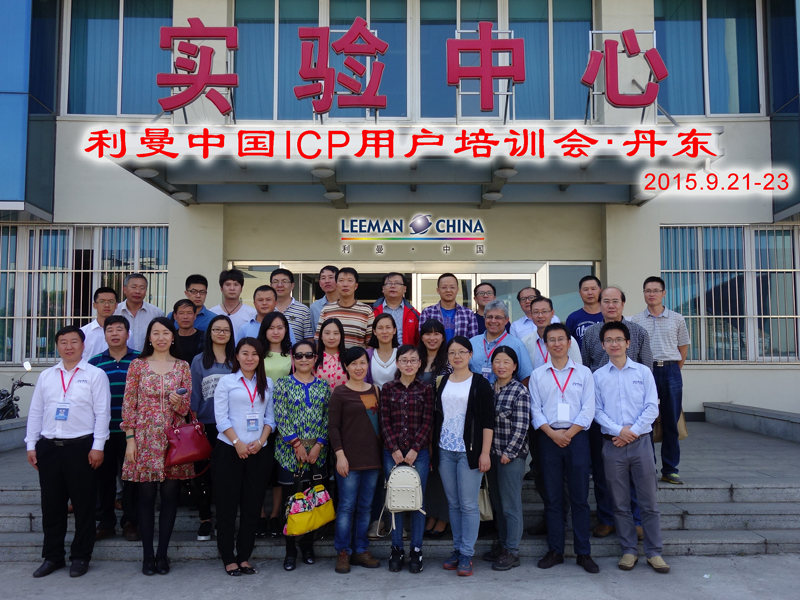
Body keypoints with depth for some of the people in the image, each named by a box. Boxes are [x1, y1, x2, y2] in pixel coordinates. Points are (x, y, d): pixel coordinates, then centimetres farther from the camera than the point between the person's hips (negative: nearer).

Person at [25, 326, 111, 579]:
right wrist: (31, 445, 8)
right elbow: (35, 412, 14)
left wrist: (97, 447, -10)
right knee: (51, 504, 11)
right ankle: (52, 556, 23)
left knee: (83, 504, 4)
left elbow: (102, 413, -5)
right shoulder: (46, 376, 12)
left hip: (81, 447, -4)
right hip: (48, 447, 4)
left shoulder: (95, 375, -1)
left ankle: (81, 557, 16)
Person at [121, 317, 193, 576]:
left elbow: (187, 406, 7)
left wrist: (179, 401, -16)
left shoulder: (182, 367, 7)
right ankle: (147, 554, 14)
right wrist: (130, 438, -3)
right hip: (145, 437, -1)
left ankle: (162, 554, 14)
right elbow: (128, 404, 3)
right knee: (146, 496, 2)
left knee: (170, 495, 3)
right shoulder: (137, 365, 5)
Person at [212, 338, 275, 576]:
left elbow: (270, 417, 8)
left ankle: (244, 556, 16)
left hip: (258, 452, 3)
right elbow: (221, 417, -5)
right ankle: (228, 558, 11)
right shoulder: (227, 381, 1)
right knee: (227, 505, 1)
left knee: (252, 505, 6)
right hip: (229, 450, -3)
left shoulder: (267, 384, 11)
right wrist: (237, 443, -13)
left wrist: (260, 441, -7)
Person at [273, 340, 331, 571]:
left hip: (317, 452, 2)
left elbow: (328, 419, 4)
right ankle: (290, 550, 13)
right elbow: (280, 418, -6)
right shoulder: (283, 384, 0)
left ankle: (308, 545, 23)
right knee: (291, 500, 1)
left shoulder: (323, 385, 8)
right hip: (290, 452, -2)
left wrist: (318, 446, -6)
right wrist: (297, 444, -11)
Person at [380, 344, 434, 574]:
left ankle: (416, 550, 15)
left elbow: (428, 422, -2)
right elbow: (384, 421, 1)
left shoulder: (426, 389, 3)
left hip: (418, 453, -1)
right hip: (392, 453, 1)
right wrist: (394, 449, -8)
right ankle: (396, 549, 17)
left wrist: (415, 450, -9)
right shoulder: (387, 388, 5)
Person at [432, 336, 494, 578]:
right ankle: (457, 549, 21)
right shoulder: (441, 383, 11)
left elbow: (488, 421, -5)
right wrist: (432, 448, 9)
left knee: (468, 504, -2)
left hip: (469, 451, -4)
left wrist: (485, 453, -11)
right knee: (453, 503, 10)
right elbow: (436, 417, 14)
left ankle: (467, 554, 6)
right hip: (445, 451, 4)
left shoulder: (480, 384, -2)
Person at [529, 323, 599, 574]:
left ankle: (583, 553, 8)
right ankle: (555, 551, 13)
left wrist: (568, 434, -9)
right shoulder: (537, 375, 9)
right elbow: (535, 410, 4)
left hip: (576, 437, -1)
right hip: (548, 438, 1)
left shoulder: (583, 373, 6)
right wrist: (552, 433, -9)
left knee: (580, 497, 1)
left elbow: (588, 409, 0)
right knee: (552, 497, 5)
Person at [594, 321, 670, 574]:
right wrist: (619, 430, -12)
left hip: (640, 442, -1)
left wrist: (633, 431, -10)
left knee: (649, 501, 2)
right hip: (612, 445, 1)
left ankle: (654, 552, 12)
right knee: (620, 503, 6)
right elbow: (597, 411, 1)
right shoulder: (598, 376, 6)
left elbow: (652, 407, -1)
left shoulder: (643, 372, 5)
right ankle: (629, 550, 17)